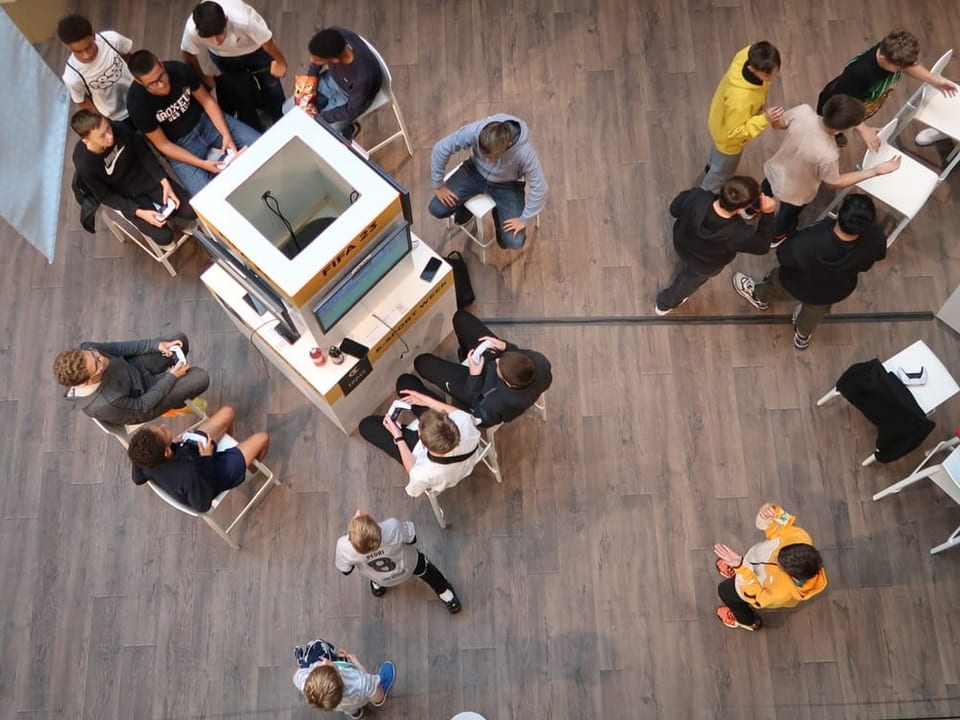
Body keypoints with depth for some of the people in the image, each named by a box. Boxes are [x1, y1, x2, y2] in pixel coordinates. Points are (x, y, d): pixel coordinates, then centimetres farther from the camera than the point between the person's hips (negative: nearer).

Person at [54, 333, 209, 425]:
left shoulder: (85, 350, -29)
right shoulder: (104, 404, -42)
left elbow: (118, 348, -10)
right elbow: (141, 408, -24)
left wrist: (155, 344, -17)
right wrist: (172, 377, -19)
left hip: (134, 369, 6)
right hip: (139, 400, -6)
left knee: (181, 339, 5)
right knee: (200, 378, -13)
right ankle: (176, 399, 24)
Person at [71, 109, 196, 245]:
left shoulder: (121, 129, -24)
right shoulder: (84, 165, -29)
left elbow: (144, 154, -6)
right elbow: (105, 196, -15)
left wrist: (165, 182, -16)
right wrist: (139, 212, -24)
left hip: (144, 176, 3)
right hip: (124, 195, -2)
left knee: (191, 211, -12)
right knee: (164, 237, -14)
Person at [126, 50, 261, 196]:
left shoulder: (179, 69, -19)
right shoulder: (137, 103, -25)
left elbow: (207, 101, -5)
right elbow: (163, 144, -16)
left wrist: (226, 135, -18)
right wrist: (201, 164, -25)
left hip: (205, 120, 4)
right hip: (180, 144, -3)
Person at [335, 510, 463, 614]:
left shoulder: (344, 547, -42)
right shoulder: (392, 527, -47)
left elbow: (345, 570, -17)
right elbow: (412, 538, -22)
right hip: (407, 568, -1)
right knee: (421, 565, 32)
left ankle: (378, 586, 61)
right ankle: (445, 593, 51)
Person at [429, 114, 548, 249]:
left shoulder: (524, 152, -38)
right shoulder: (474, 131, -35)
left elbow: (540, 189, -25)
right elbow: (441, 148, -20)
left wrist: (524, 220, -16)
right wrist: (438, 185, -11)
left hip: (507, 184, -2)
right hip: (475, 171, 2)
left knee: (514, 242, -13)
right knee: (437, 209, -10)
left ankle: (499, 213, 21)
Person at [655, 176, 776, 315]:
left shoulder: (696, 197, -40)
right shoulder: (739, 234, -43)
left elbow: (674, 209, -17)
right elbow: (762, 246, -21)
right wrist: (768, 213, -26)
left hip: (681, 243, 2)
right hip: (705, 265, -1)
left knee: (684, 264, 40)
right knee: (690, 280, 34)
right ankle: (665, 304, 62)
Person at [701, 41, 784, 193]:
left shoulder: (749, 54, -30)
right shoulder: (740, 98, -51)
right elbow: (734, 132, -34)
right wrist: (765, 119, -42)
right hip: (727, 137, -6)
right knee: (722, 173, 26)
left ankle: (712, 165, 75)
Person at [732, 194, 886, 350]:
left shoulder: (809, 243, -46)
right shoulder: (876, 238, -35)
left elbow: (783, 255, -25)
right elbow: (878, 255, -11)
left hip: (800, 288, -3)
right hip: (840, 291, 3)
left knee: (776, 280, 33)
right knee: (816, 309, 38)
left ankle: (760, 297, 67)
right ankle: (803, 336, 68)